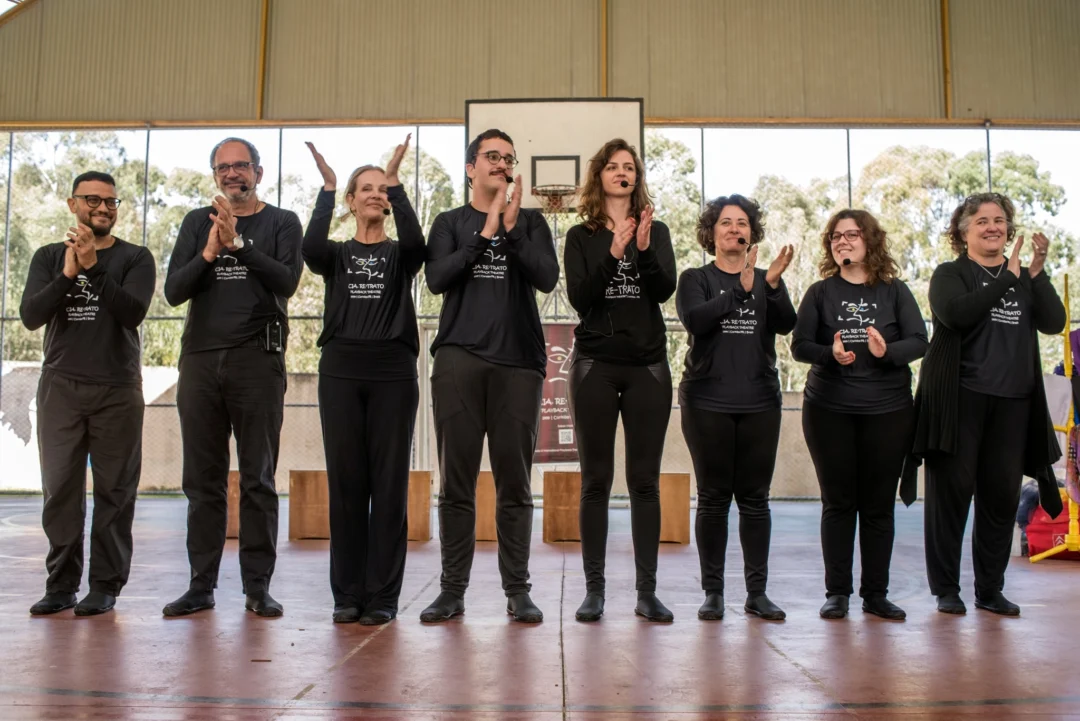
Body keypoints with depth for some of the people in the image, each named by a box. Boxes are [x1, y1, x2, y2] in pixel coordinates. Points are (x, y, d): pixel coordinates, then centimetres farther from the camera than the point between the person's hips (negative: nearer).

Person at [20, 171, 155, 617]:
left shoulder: (135, 259, 6)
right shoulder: (49, 257, 12)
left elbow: (133, 312, -10)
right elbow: (30, 316, -1)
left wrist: (94, 266, -18)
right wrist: (67, 274, -14)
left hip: (118, 390, -2)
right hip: (60, 386, 2)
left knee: (114, 490, -2)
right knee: (60, 488, 0)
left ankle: (105, 585, 4)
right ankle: (61, 584, 8)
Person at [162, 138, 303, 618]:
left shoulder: (282, 223, 7)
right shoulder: (197, 223, 15)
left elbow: (287, 281, -10)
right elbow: (173, 291, 4)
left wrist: (238, 243, -18)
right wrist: (209, 252, -11)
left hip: (258, 361, -3)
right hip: (200, 358, 3)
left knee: (258, 479, 0)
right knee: (203, 480, 6)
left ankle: (257, 587, 6)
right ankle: (201, 585, 13)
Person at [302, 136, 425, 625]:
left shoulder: (400, 255, 12)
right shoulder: (336, 254, 14)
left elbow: (414, 240, -13)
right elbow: (311, 248, -10)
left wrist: (396, 181, -15)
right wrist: (327, 187, -11)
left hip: (393, 371, -1)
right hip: (341, 371, 1)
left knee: (389, 483, -2)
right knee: (345, 482, 1)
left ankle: (383, 596, 5)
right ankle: (347, 594, 9)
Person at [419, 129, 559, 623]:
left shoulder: (530, 221, 15)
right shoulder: (450, 223, 15)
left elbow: (547, 278, -1)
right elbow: (437, 278, -2)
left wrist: (511, 229, -10)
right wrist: (485, 234, -8)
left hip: (518, 361, 0)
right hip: (458, 359, 0)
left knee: (515, 483, 2)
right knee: (456, 482, 1)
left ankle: (517, 591, 9)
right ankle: (453, 589, 9)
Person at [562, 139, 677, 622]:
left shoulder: (657, 232, 11)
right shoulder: (581, 237, 8)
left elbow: (665, 290, -4)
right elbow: (578, 298, -6)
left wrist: (644, 250, -20)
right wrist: (613, 254, -18)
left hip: (648, 365, 1)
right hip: (595, 365, -1)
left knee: (645, 481, 2)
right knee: (596, 480, 1)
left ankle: (647, 591, 6)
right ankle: (594, 589, 7)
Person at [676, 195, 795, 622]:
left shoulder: (766, 281, 13)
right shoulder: (696, 279, 7)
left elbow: (786, 325, -4)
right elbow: (694, 319, -13)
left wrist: (774, 284, -20)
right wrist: (740, 289, -21)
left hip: (759, 402, 2)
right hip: (708, 402, -2)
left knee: (755, 497, 3)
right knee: (713, 497, 1)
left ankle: (757, 591, 9)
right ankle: (712, 591, 7)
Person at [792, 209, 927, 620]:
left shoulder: (894, 290, 5)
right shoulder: (820, 292, 5)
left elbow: (919, 341, -2)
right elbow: (799, 346, -2)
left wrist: (888, 351, -22)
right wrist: (831, 354, -21)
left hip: (888, 409, 0)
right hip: (829, 409, 0)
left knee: (879, 504, 5)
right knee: (838, 502, 4)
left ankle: (876, 594, 14)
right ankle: (837, 592, 12)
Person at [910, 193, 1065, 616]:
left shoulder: (1025, 278, 15)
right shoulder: (951, 274, 3)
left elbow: (1054, 323, 1)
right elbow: (955, 313, -18)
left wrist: (1037, 273, -9)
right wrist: (1007, 279, -15)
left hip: (1013, 401, 4)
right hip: (961, 398, -4)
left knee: (1002, 494, 6)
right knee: (952, 491, -1)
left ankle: (990, 589, 18)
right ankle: (946, 589, 9)